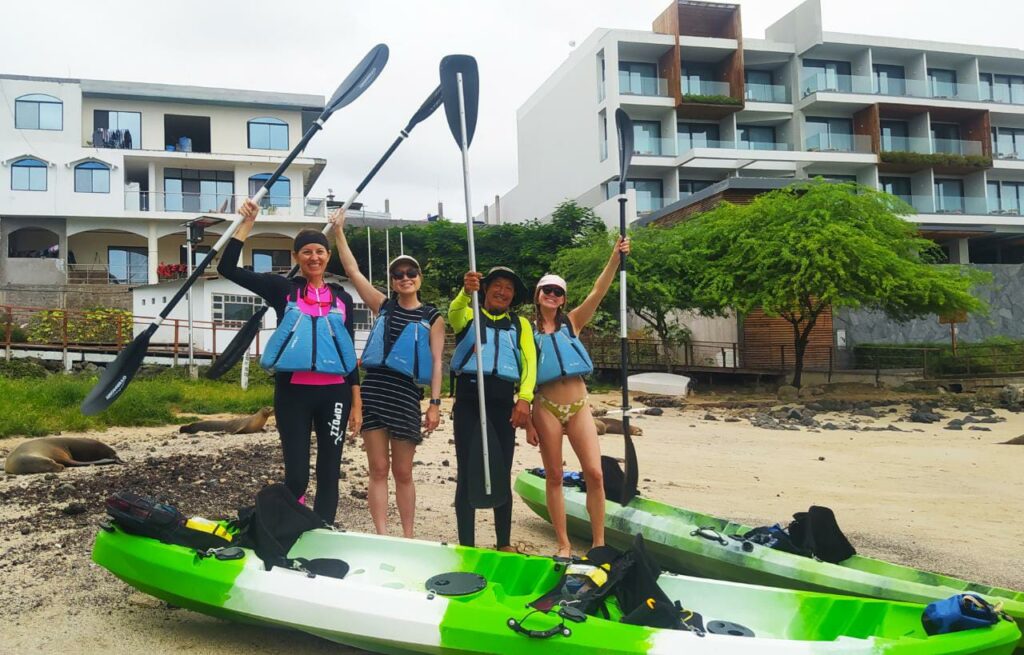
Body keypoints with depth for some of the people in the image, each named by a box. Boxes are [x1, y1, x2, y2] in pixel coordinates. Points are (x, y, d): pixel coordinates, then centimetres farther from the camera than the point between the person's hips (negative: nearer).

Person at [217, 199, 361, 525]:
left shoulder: (342, 297, 9)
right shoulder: (283, 289, 3)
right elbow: (227, 268, -3)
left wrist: (356, 403, 7)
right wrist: (247, 223, -6)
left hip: (334, 392, 2)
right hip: (294, 391, -2)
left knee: (329, 473, 7)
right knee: (296, 475, -2)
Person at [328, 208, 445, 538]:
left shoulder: (433, 318, 5)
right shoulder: (384, 306, 10)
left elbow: (436, 362, 1)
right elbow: (352, 270, 8)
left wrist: (435, 403, -7)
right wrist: (339, 232, 5)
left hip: (406, 395, -1)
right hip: (373, 390, 1)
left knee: (403, 473, 7)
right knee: (378, 470, 2)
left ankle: (407, 538, 17)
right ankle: (382, 537, 8)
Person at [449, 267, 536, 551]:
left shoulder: (520, 324, 16)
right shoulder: (468, 315, 10)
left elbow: (529, 361, 3)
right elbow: (454, 314, -15)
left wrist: (524, 398, -14)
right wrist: (466, 292, -38)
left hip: (503, 403, 2)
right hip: (469, 402, -2)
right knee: (467, 474, -1)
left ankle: (504, 544, 17)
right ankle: (466, 546, 5)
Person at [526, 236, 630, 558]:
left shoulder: (572, 322, 6)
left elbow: (598, 293, -9)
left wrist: (615, 259, -23)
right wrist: (528, 422, -2)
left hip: (579, 405, 1)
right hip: (546, 408, -1)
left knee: (595, 474, -5)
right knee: (554, 477, 5)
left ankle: (599, 543, 7)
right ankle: (564, 544, 15)